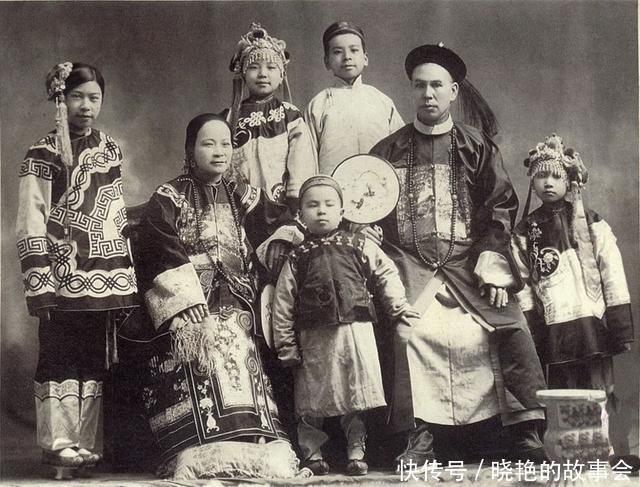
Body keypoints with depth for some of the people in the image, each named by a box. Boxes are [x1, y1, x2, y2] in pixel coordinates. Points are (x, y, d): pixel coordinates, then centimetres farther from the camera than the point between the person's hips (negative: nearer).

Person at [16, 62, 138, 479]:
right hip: (62, 274, -5)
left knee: (96, 361, 5)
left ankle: (88, 444, 11)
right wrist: (39, 284, -14)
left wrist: (127, 280, 12)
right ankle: (59, 443, 2)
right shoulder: (43, 155, -2)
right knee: (60, 358, -4)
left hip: (104, 274, 5)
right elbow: (30, 224, -6)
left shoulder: (111, 150, 13)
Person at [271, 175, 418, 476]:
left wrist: (398, 306, 1)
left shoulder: (360, 246, 5)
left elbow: (386, 274, 13)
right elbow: (282, 305, 3)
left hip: (356, 330, 0)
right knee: (312, 400, 6)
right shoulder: (298, 257, 3)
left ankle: (356, 452, 18)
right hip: (315, 338, 0)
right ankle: (312, 454, 19)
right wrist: (287, 346, -1)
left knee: (357, 398, 5)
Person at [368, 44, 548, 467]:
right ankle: (420, 438, -16)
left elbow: (502, 205, 6)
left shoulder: (477, 147, 11)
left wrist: (491, 260, -6)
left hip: (468, 261, 0)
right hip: (411, 264, 0)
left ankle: (526, 432, -9)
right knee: (409, 332, -25)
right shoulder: (388, 151, 13)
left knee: (510, 327, -19)